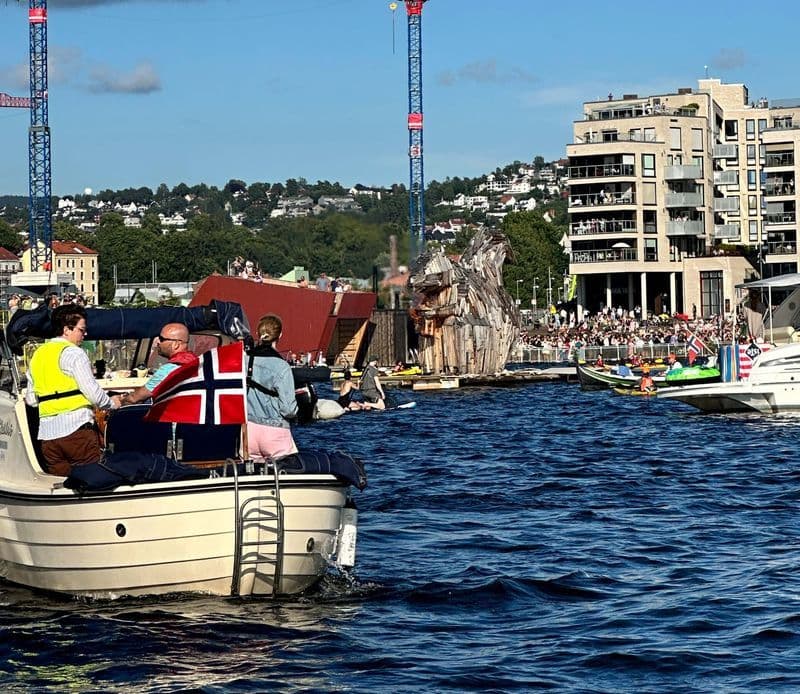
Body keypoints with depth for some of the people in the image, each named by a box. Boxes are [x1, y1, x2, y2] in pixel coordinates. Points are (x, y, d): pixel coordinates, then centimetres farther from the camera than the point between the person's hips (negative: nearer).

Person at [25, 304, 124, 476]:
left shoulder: (37, 355, 17)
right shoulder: (73, 353, -4)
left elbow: (31, 400, 18)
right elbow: (93, 392, -9)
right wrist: (111, 403, 9)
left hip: (47, 433, 7)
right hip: (75, 429, -7)